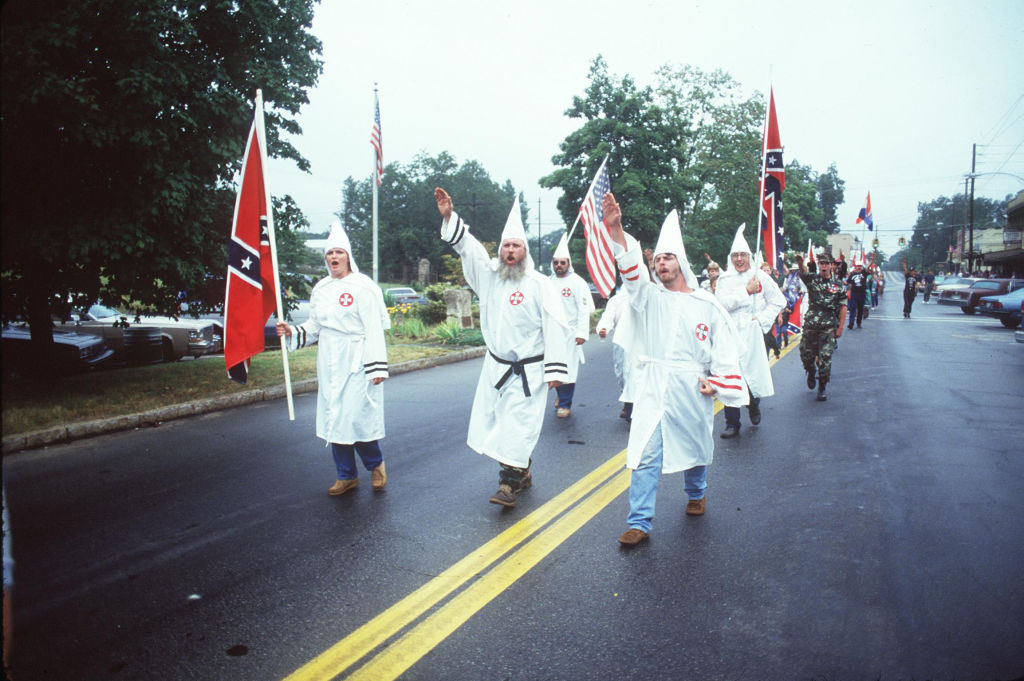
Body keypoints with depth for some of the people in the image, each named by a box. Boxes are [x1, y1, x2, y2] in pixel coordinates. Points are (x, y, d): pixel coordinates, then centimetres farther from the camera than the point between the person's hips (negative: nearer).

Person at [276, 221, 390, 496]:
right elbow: (315, 326, 21)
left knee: (357, 416, -7)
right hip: (330, 365, 7)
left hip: (356, 364, -6)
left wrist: (376, 366, -17)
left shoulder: (362, 286, -7)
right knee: (334, 419, 9)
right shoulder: (320, 289, 12)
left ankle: (376, 465, 20)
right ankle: (347, 476, 22)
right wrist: (293, 333, 2)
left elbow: (374, 329, -11)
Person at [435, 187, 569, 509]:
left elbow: (554, 327, -13)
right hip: (496, 366, 6)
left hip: (527, 371, -5)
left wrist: (555, 369, -17)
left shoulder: (540, 284, -9)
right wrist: (449, 216, -9)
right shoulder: (489, 275, 5)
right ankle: (522, 473, 27)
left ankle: (509, 483, 2)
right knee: (495, 420, 11)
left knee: (518, 424, -6)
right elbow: (467, 246, 3)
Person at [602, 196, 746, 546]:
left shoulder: (707, 304, 3)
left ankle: (696, 494, 46)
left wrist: (716, 382, -5)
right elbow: (630, 269, -11)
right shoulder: (649, 296, 5)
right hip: (653, 388, 0)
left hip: (693, 389, 0)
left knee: (694, 446, 16)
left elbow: (725, 347, 5)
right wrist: (616, 227, -24)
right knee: (645, 454, -7)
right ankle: (639, 523, -3)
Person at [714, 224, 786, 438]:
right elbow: (722, 303, -12)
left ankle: (754, 404, 37)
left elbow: (778, 301, 9)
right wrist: (746, 291, -12)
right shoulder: (725, 279, 3)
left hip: (751, 335, 0)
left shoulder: (761, 277, 4)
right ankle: (732, 424, 10)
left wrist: (762, 319, -1)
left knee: (753, 376, 3)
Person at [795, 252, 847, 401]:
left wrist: (840, 327, -1)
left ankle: (822, 388, 10)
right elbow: (803, 272, -22)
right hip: (810, 325, 1)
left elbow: (843, 307, 4)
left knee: (825, 358, -3)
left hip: (829, 327, -1)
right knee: (806, 354, 8)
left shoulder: (838, 284, 3)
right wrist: (800, 263, -45)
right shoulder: (812, 279, 2)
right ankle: (811, 373, 40)